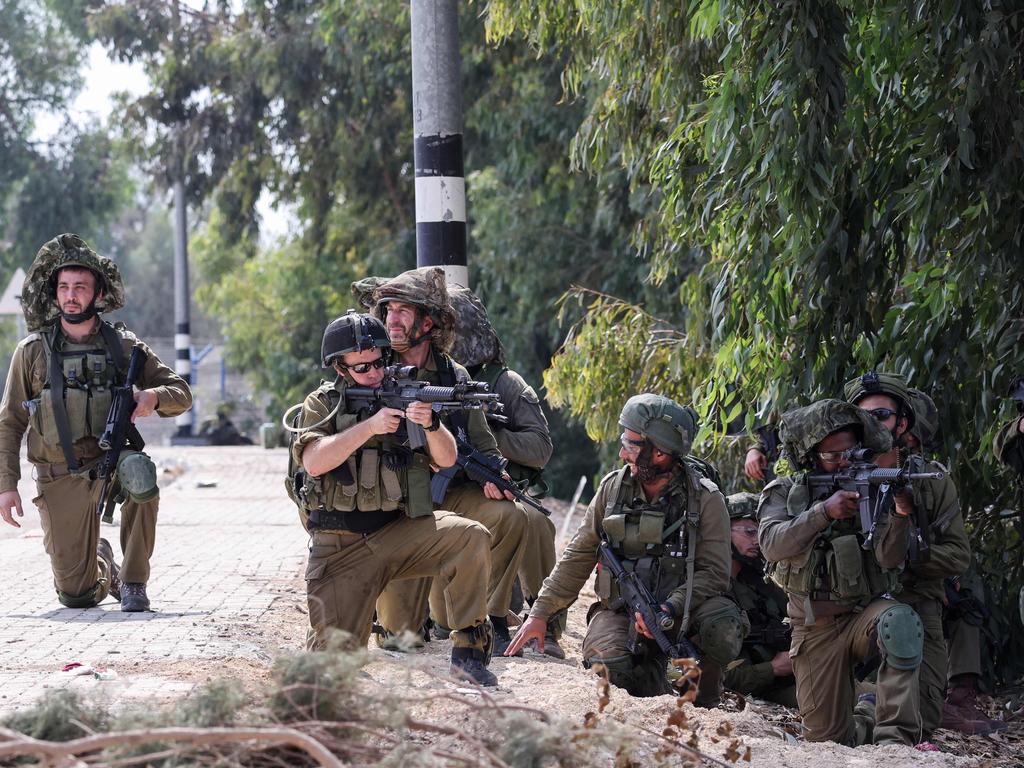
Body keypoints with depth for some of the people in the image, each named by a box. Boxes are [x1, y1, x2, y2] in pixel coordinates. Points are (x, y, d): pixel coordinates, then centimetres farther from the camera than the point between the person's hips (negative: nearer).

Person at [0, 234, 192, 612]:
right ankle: (102, 564, 35)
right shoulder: (33, 351, 0)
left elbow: (181, 393, 6)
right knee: (76, 595, -5)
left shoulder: (123, 346, 2)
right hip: (60, 479, 0)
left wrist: (154, 396, -18)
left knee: (139, 475, -38)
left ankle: (133, 581, -18)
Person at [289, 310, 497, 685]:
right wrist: (370, 426, -21)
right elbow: (314, 462, -14)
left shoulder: (404, 397, 7)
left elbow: (446, 458, -3)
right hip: (339, 546, -1)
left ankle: (469, 649, -20)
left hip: (399, 532, 1)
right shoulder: (322, 404, 3)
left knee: (471, 537, -27)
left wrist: (430, 425, -24)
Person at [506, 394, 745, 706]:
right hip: (619, 610, 1)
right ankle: (652, 675, 2)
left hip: (680, 610, -1)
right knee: (610, 667, -32)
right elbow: (578, 557, 9)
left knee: (723, 627, -33)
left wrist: (670, 608, -27)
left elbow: (714, 572, -11)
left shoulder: (705, 499, -7)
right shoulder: (613, 488, 2)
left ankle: (705, 698, -4)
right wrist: (540, 613, 5)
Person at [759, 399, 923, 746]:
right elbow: (772, 545, -19)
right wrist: (824, 512, -32)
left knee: (900, 621, -36)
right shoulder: (784, 493, 1)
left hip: (865, 612, -1)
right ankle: (864, 730, 36)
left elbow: (889, 559, -12)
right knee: (826, 736, -1)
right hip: (816, 629, 1)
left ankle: (894, 740, -37)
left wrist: (900, 514, -31)